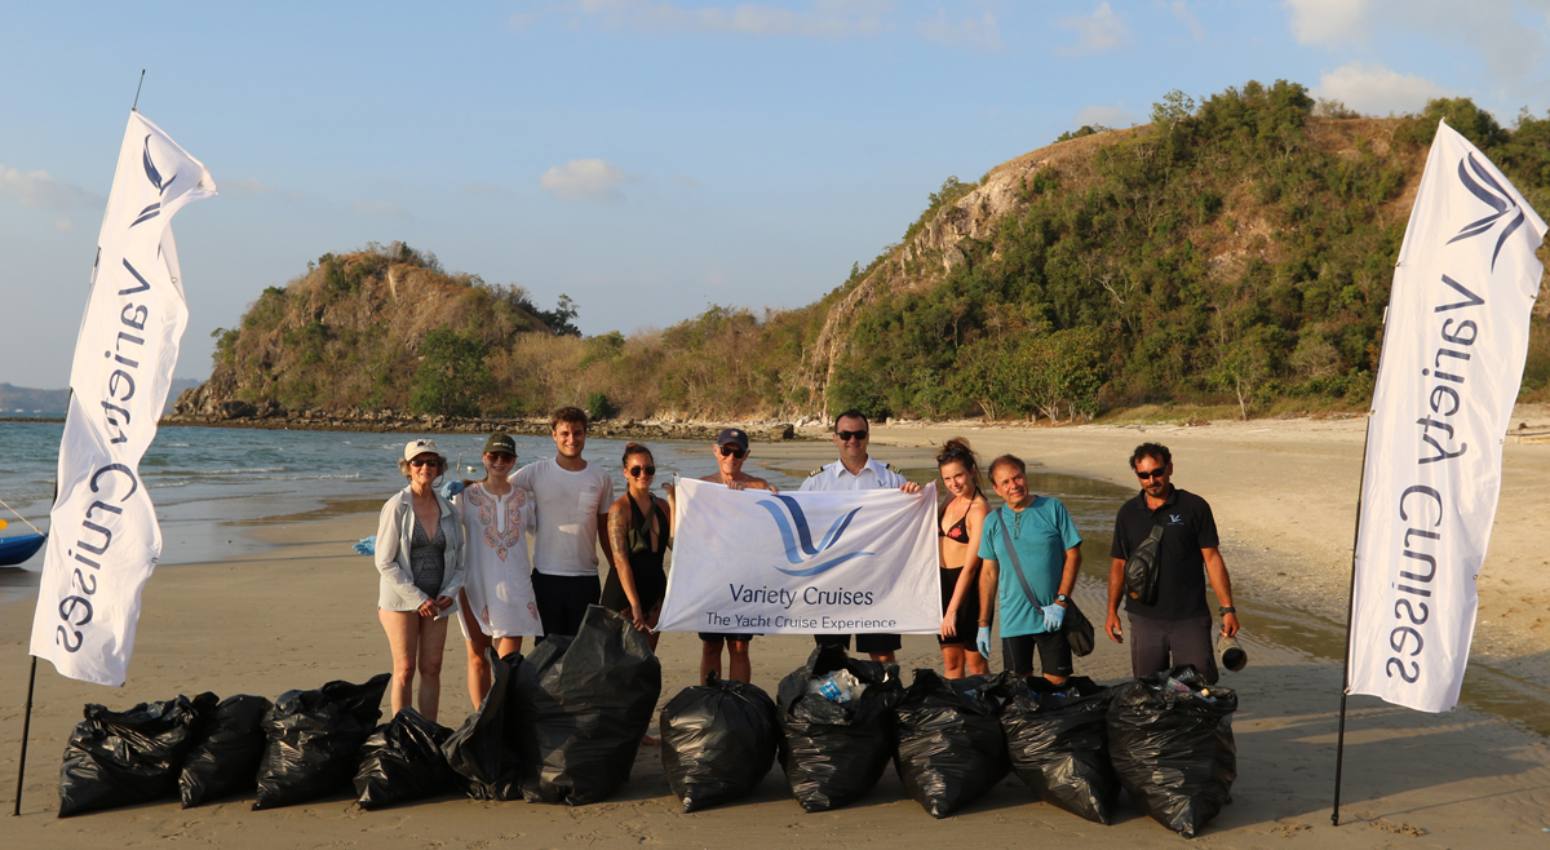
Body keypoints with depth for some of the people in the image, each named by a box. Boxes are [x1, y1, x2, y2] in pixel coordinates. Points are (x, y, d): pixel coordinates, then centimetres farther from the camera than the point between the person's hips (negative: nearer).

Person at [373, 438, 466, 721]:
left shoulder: (448, 510, 7)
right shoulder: (396, 507, -7)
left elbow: (458, 561, 13)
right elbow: (384, 562, -10)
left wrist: (450, 592, -6)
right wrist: (417, 598, -14)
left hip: (436, 601, 4)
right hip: (401, 599, -4)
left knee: (431, 668, 5)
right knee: (405, 669, -2)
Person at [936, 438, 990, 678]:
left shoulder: (978, 509, -16)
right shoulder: (951, 500, 8)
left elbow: (970, 565, -19)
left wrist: (952, 610, -20)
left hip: (968, 586, -7)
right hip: (944, 581, 7)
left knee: (975, 662, 2)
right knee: (951, 661, 11)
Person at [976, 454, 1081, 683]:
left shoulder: (1053, 508, -2)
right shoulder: (993, 521, 5)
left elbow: (1073, 555, -2)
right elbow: (989, 573, 8)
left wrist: (1061, 602, -10)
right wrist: (984, 624, 7)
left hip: (1052, 618, -2)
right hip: (1013, 621, 2)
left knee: (1057, 683, 3)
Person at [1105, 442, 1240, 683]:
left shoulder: (1194, 507, -2)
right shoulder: (1128, 513, 6)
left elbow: (1212, 558, -3)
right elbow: (1119, 564, 11)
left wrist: (1228, 608, -7)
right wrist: (1112, 611, 6)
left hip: (1190, 618, -2)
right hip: (1144, 618, 3)